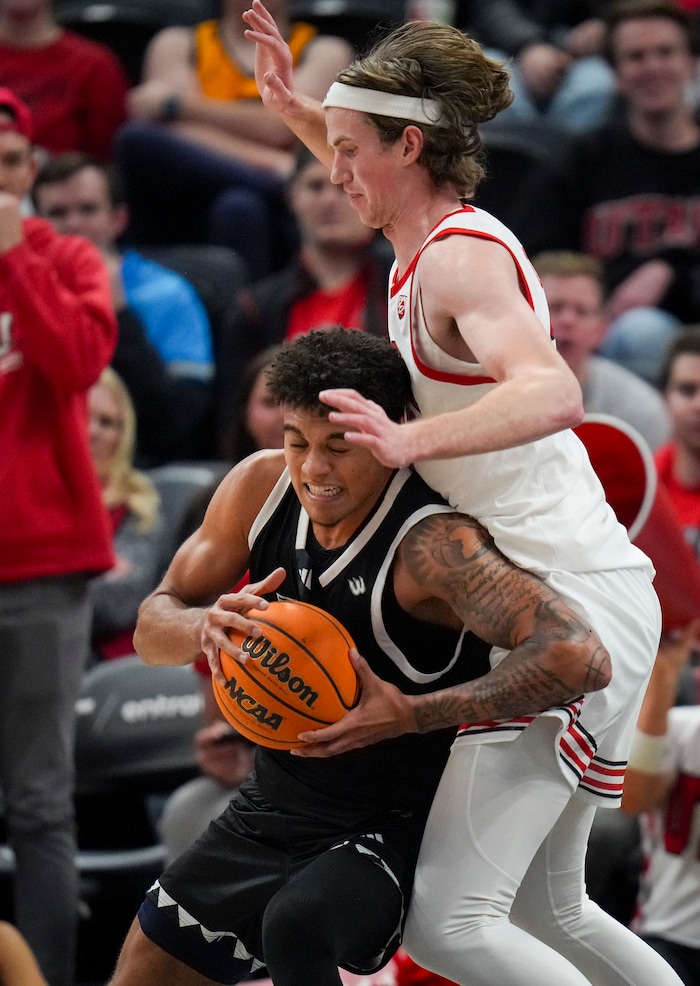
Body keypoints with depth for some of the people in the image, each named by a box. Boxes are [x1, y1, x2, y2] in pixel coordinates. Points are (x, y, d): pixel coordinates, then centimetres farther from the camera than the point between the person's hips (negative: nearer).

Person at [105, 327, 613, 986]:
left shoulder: (433, 546, -28)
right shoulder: (259, 487, -7)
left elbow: (578, 658, -40)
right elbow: (151, 629, 0)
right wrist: (206, 626, -25)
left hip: (395, 827, -7)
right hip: (273, 803, 7)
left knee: (296, 925, -35)